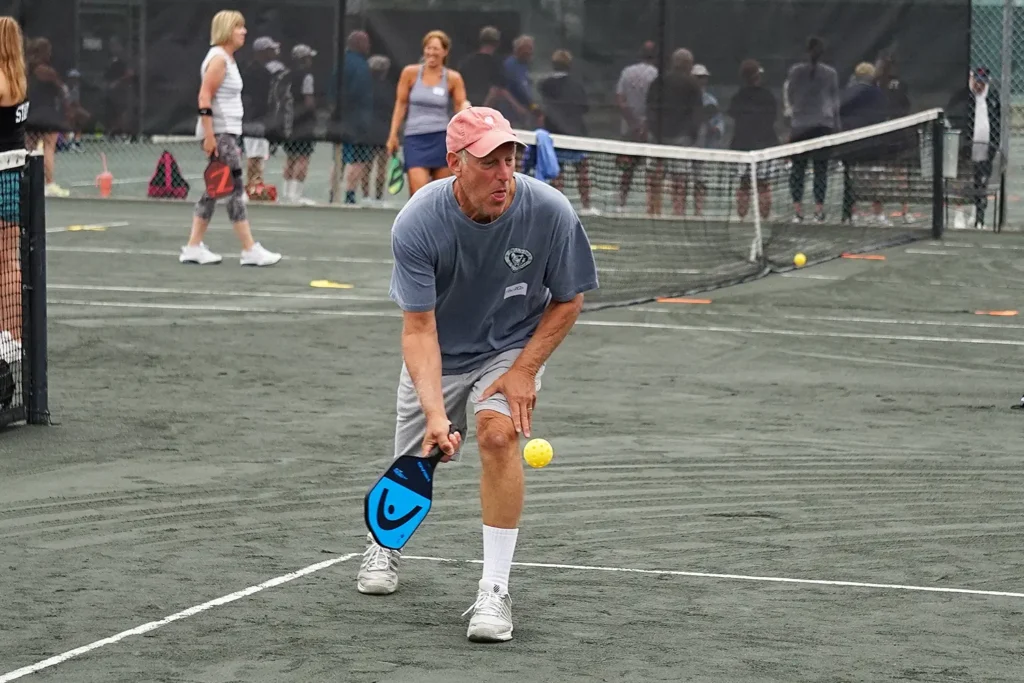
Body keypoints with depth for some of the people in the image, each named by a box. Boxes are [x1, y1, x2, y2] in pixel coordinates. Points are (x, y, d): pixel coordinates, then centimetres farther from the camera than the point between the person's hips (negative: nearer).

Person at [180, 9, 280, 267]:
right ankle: (250, 250, -10)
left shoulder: (228, 60, 16)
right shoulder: (218, 58, -13)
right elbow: (204, 97, -19)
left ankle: (193, 247, 12)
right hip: (219, 133, -10)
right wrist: (209, 135, -23)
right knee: (236, 188, -9)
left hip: (229, 132, 10)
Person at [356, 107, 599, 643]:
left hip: (513, 347, -1)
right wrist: (435, 412, -40)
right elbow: (419, 328, -28)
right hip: (437, 355, 1)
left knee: (498, 433, -29)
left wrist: (525, 369, -18)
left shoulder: (551, 213, -26)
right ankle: (385, 541, 49)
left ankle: (495, 590, -21)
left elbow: (568, 300, -9)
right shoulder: (416, 225, -28)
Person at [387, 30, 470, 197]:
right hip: (415, 139, 0)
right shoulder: (410, 73, 3)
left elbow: (461, 107, 6)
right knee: (418, 192, -15)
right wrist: (393, 135, 3)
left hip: (442, 140, 0)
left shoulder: (453, 78, 2)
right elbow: (400, 104, 6)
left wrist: (466, 109, -19)